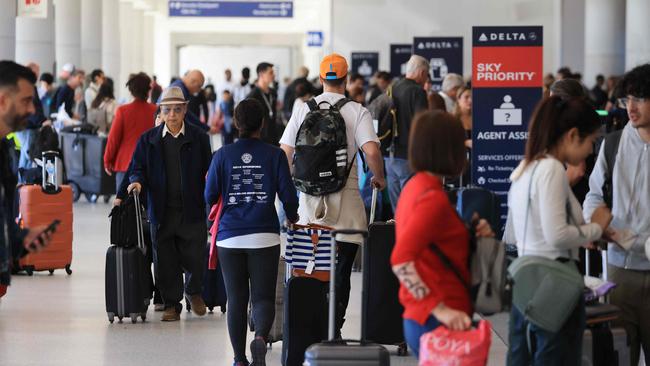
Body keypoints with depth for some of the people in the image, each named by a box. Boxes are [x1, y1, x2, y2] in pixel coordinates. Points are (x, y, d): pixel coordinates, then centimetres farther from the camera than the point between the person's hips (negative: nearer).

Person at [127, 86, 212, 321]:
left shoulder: (198, 138, 4)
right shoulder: (148, 139, 8)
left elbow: (208, 170, 4)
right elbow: (138, 168, 9)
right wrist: (137, 181, -14)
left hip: (192, 211, -1)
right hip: (162, 212, 1)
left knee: (195, 258, 1)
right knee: (165, 262, 5)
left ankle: (194, 291, 31)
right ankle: (171, 304, 18)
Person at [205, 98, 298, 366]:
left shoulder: (223, 155, -1)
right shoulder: (274, 155, -3)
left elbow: (210, 197, 2)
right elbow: (288, 195, -2)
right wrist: (293, 217, 19)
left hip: (230, 237, 1)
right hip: (265, 236, -1)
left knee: (236, 300, 10)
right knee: (263, 297, 2)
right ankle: (261, 336, -27)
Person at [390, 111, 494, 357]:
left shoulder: (414, 187, 11)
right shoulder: (433, 197, -16)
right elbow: (401, 261, -25)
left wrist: (472, 232, 7)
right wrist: (440, 310, -28)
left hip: (419, 318, 9)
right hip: (440, 325, -9)